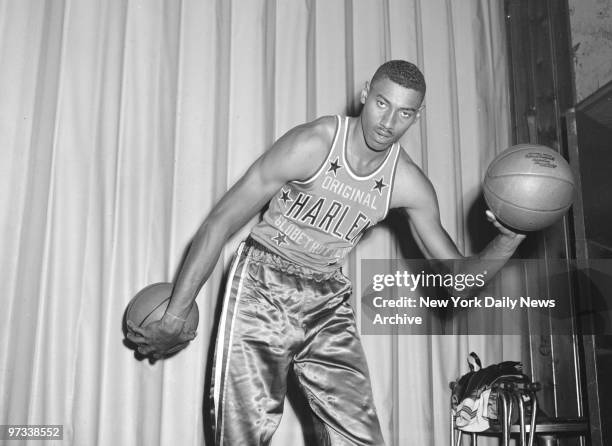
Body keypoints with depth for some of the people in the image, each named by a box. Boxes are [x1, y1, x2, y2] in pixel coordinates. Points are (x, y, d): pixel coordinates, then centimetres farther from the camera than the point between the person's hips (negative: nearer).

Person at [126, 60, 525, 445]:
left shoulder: (409, 185, -7)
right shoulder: (312, 145, -19)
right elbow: (219, 225, -16)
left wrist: (511, 239, -20)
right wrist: (175, 317, -15)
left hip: (328, 302, 4)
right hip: (263, 287, -3)